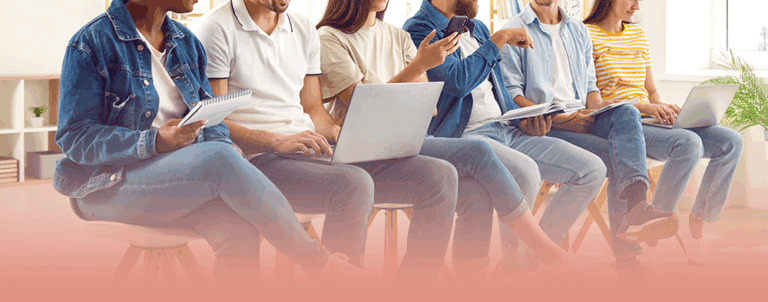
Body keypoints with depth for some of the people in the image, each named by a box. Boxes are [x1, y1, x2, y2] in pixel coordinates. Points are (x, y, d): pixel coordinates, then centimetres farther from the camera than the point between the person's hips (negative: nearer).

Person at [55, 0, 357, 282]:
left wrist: (222, 143, -8)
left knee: (239, 230, -30)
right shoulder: (91, 43, -8)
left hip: (179, 178, 5)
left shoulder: (186, 42, 12)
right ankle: (316, 261, -20)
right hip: (111, 185, -5)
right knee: (220, 159, -32)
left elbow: (208, 116, 17)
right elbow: (74, 137, -13)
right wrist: (155, 142, -27)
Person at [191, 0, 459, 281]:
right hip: (258, 158, -7)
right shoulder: (216, 29, -2)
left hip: (311, 150, 7)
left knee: (440, 176, -10)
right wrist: (278, 141, -21)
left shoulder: (304, 29, 20)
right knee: (353, 185, -38)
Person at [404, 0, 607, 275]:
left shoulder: (477, 28, 22)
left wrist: (525, 121, 7)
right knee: (526, 172, -37)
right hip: (461, 136, -8)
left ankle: (537, 255, 3)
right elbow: (457, 81, -22)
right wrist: (498, 40, -12)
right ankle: (513, 262, -13)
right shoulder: (419, 31, -6)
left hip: (506, 129, 9)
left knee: (592, 170, -5)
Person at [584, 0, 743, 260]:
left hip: (650, 121, 8)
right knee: (688, 143, -34)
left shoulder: (638, 34, 19)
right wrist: (641, 106, -22)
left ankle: (700, 217, 6)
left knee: (731, 142, -10)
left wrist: (667, 109, -2)